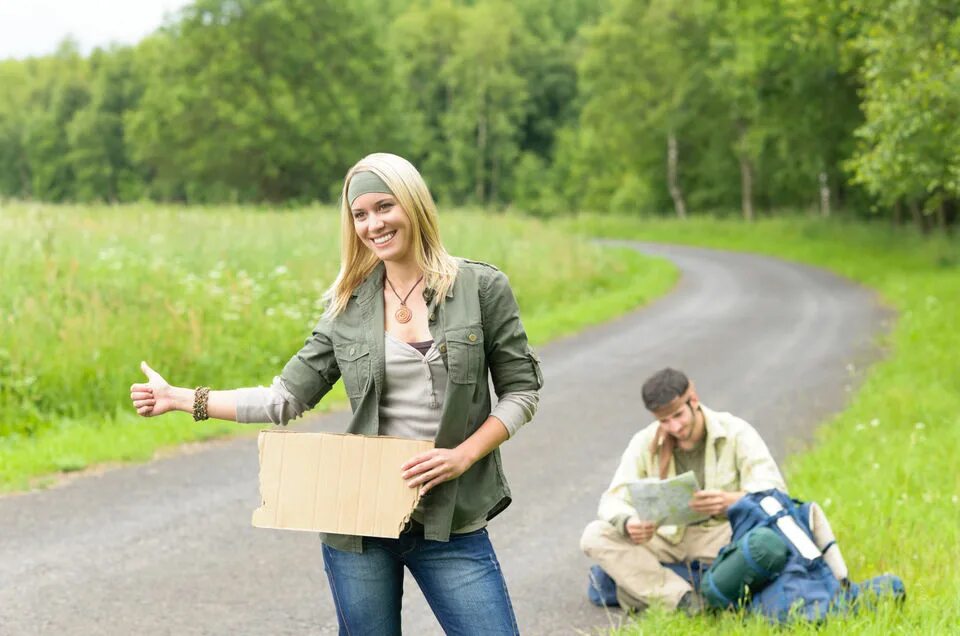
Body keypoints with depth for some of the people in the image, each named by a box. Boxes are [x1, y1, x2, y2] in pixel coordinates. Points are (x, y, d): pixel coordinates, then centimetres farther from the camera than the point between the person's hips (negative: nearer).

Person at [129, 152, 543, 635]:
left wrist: (464, 454, -13)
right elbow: (287, 398, 4)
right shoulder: (349, 305, 4)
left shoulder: (482, 287, -3)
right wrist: (181, 399, 0)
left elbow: (520, 390, 1)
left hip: (451, 521, -2)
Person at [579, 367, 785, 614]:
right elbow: (614, 500, -6)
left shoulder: (736, 432, -9)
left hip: (723, 534, -3)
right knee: (594, 536, -21)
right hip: (668, 537, 3)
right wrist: (628, 524, -32)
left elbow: (773, 489, -18)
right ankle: (686, 600, -34)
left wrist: (730, 501, -41)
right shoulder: (644, 443, -1)